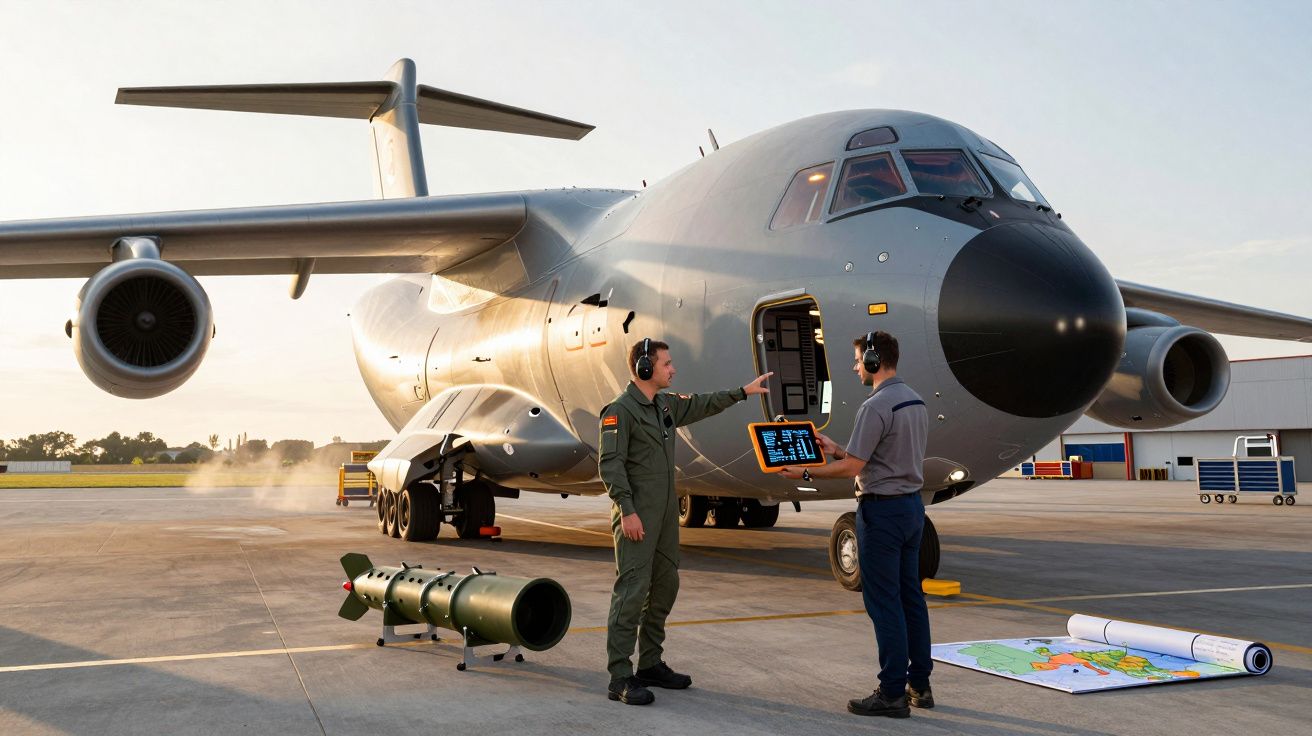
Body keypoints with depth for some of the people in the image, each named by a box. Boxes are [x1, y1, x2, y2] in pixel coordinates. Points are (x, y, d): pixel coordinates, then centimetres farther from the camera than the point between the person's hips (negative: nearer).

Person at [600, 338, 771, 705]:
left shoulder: (666, 405, 13)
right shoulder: (620, 410, -13)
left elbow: (703, 405, 29)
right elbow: (610, 464, -18)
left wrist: (743, 391, 30)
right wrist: (627, 510, -23)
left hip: (665, 512, 9)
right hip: (636, 515, -9)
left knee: (665, 586, 13)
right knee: (632, 590, -11)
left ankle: (651, 664, 23)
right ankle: (620, 678, -8)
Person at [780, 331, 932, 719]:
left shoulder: (876, 406, -19)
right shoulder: (916, 402, 11)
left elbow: (852, 467, -20)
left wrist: (806, 473, -7)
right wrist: (836, 449, 19)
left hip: (881, 509, -9)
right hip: (912, 504, 9)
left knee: (883, 601, -3)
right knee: (911, 597, 14)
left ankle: (893, 693, 2)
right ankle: (919, 684, 21)